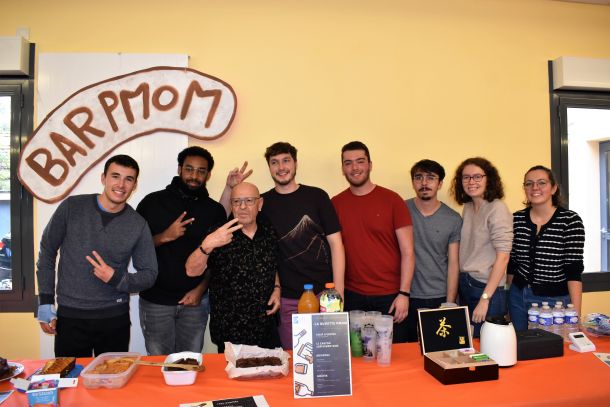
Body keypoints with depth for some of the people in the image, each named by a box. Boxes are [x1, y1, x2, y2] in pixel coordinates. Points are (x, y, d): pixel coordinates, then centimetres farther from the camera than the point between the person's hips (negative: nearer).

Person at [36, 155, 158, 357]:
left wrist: (116, 278, -16)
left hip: (115, 318, 1)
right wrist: (45, 301, 1)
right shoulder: (72, 207, -5)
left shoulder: (138, 224, -4)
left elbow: (149, 274, 2)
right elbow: (47, 251, 4)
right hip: (70, 316, 0)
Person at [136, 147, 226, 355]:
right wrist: (164, 237, -16)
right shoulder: (153, 202, -2)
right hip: (155, 301, -1)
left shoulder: (215, 210, 3)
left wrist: (201, 289, -5)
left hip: (195, 301, 1)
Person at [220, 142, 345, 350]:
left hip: (322, 294, -1)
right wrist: (229, 188, -9)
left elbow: (335, 243, -1)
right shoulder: (263, 202, 5)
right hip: (286, 299, 1)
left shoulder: (316, 196, 0)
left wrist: (338, 292, -7)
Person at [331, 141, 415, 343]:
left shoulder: (391, 200, -4)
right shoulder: (335, 204, 2)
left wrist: (404, 293, -9)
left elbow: (407, 251, -4)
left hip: (390, 296, -1)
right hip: (352, 297, 2)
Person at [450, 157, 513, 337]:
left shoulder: (497, 209, -12)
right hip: (465, 287, 6)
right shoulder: (467, 208, 8)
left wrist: (485, 299, -18)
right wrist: (461, 285, 3)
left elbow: (502, 257, -16)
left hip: (487, 289, -6)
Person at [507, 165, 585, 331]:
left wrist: (576, 313, -16)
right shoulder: (516, 219, 1)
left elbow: (574, 269, -11)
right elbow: (512, 264, 8)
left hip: (556, 300, -3)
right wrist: (511, 299, 12)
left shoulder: (570, 220, -9)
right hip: (519, 297, 3)